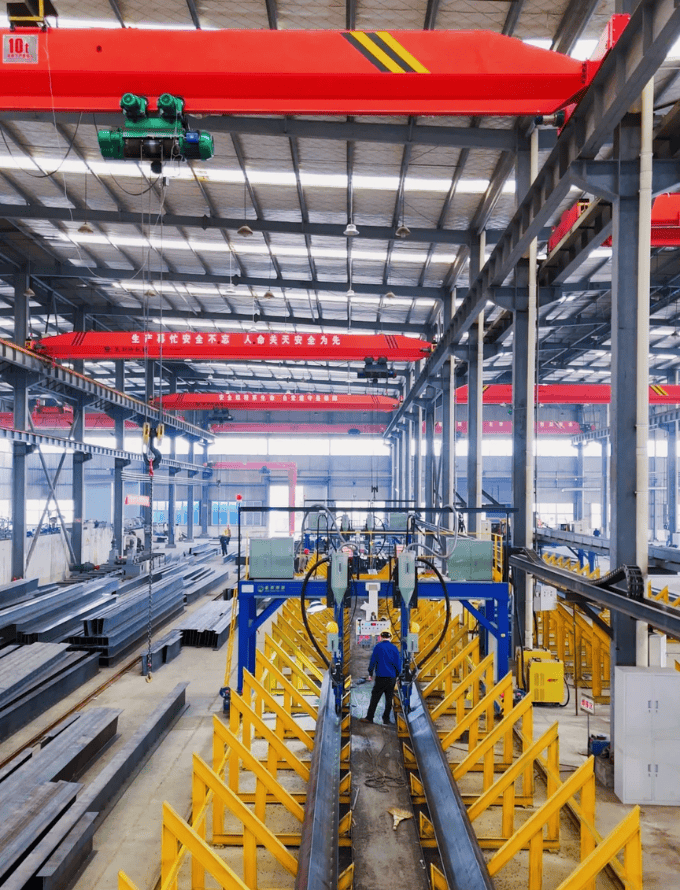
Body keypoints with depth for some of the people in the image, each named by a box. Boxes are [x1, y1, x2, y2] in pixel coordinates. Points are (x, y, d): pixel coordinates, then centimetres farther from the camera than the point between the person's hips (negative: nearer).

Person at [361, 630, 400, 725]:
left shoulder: (378, 647, -4)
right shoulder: (394, 648, 6)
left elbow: (373, 661, -4)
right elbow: (397, 663, 9)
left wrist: (370, 674, 6)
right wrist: (396, 676, 18)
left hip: (381, 677, -3)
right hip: (392, 678, 3)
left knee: (375, 698, 1)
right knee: (389, 699, 9)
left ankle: (369, 718, 2)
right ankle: (386, 718, 11)